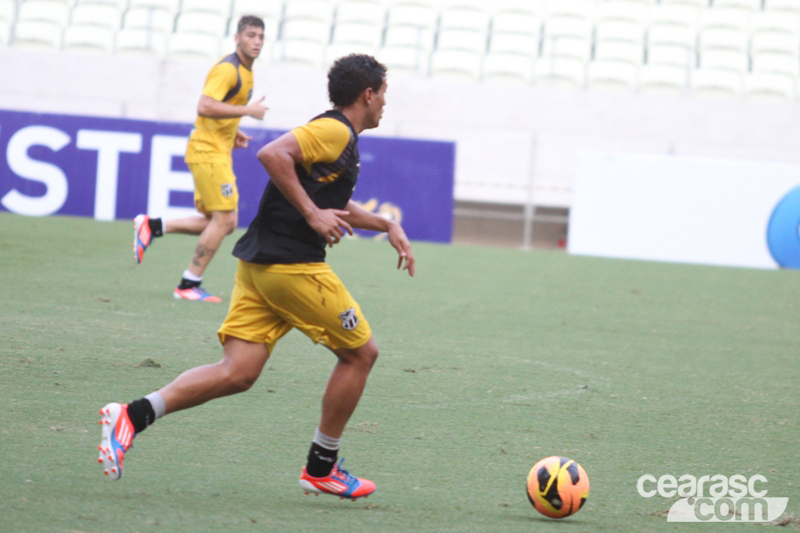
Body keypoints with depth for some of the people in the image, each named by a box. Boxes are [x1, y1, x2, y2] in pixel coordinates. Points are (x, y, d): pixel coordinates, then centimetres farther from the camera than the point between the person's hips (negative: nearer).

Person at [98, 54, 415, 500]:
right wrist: (312, 214, -21)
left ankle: (133, 415, -13)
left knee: (238, 373, 0)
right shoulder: (334, 131, -9)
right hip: (293, 265, -9)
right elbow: (272, 154, -24)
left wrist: (386, 225, 32)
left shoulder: (339, 137, 22)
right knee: (360, 353, 6)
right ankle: (321, 469, 13)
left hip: (260, 263, 9)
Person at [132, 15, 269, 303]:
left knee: (225, 222, 9)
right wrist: (248, 110, -22)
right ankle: (189, 284, -3)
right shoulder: (227, 69, -16)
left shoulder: (245, 71, 15)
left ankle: (153, 226, 12)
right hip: (207, 150, -10)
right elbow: (205, 107, -27)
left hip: (219, 151, 10)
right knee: (223, 219, -10)